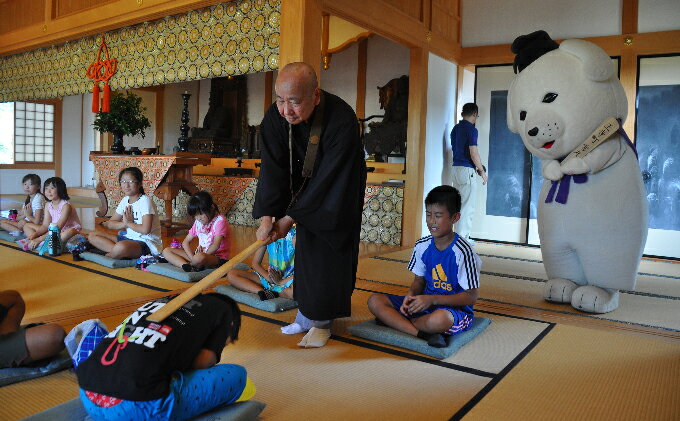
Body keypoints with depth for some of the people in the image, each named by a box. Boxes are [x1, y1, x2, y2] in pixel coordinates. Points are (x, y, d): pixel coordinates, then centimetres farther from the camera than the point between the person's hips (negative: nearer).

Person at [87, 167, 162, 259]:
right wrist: (125, 223, -7)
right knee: (92, 236, 2)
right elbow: (110, 224, 14)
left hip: (147, 243, -9)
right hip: (129, 238, 9)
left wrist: (129, 223, -8)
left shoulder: (145, 201, -14)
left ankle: (106, 256, -5)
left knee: (122, 247, -40)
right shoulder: (125, 200, 11)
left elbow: (145, 230, -27)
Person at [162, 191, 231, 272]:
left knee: (200, 257, -44)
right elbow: (185, 242, 9)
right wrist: (192, 257, -10)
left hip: (218, 258, -8)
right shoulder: (198, 222, 12)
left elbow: (215, 246, -20)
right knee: (166, 251, -4)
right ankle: (188, 267, -27)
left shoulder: (220, 221, -11)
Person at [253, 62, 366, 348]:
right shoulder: (276, 116, -20)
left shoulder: (342, 120, -35)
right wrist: (267, 216, -32)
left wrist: (290, 218, -28)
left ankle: (322, 321, 9)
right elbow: (273, 168, -21)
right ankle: (306, 315, 21)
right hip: (305, 188, 4)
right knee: (306, 248, 8)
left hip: (339, 193, -4)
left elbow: (328, 179, -32)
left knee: (329, 253, -5)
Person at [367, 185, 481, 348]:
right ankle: (422, 333, -27)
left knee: (439, 319, -43)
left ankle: (392, 320, -15)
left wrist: (432, 299, -22)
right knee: (375, 301, -11)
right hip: (425, 303, 6)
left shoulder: (463, 251, -15)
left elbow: (471, 296, -13)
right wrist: (411, 295, -12)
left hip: (455, 309, -6)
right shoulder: (422, 246, 3)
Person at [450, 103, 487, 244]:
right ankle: (463, 237, -1)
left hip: (455, 168, 8)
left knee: (458, 205, 13)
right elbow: (473, 153, -17)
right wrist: (482, 171, -7)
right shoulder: (471, 129, -11)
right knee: (468, 207, -2)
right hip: (467, 169, -8)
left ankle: (459, 236, 17)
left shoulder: (455, 128, 14)